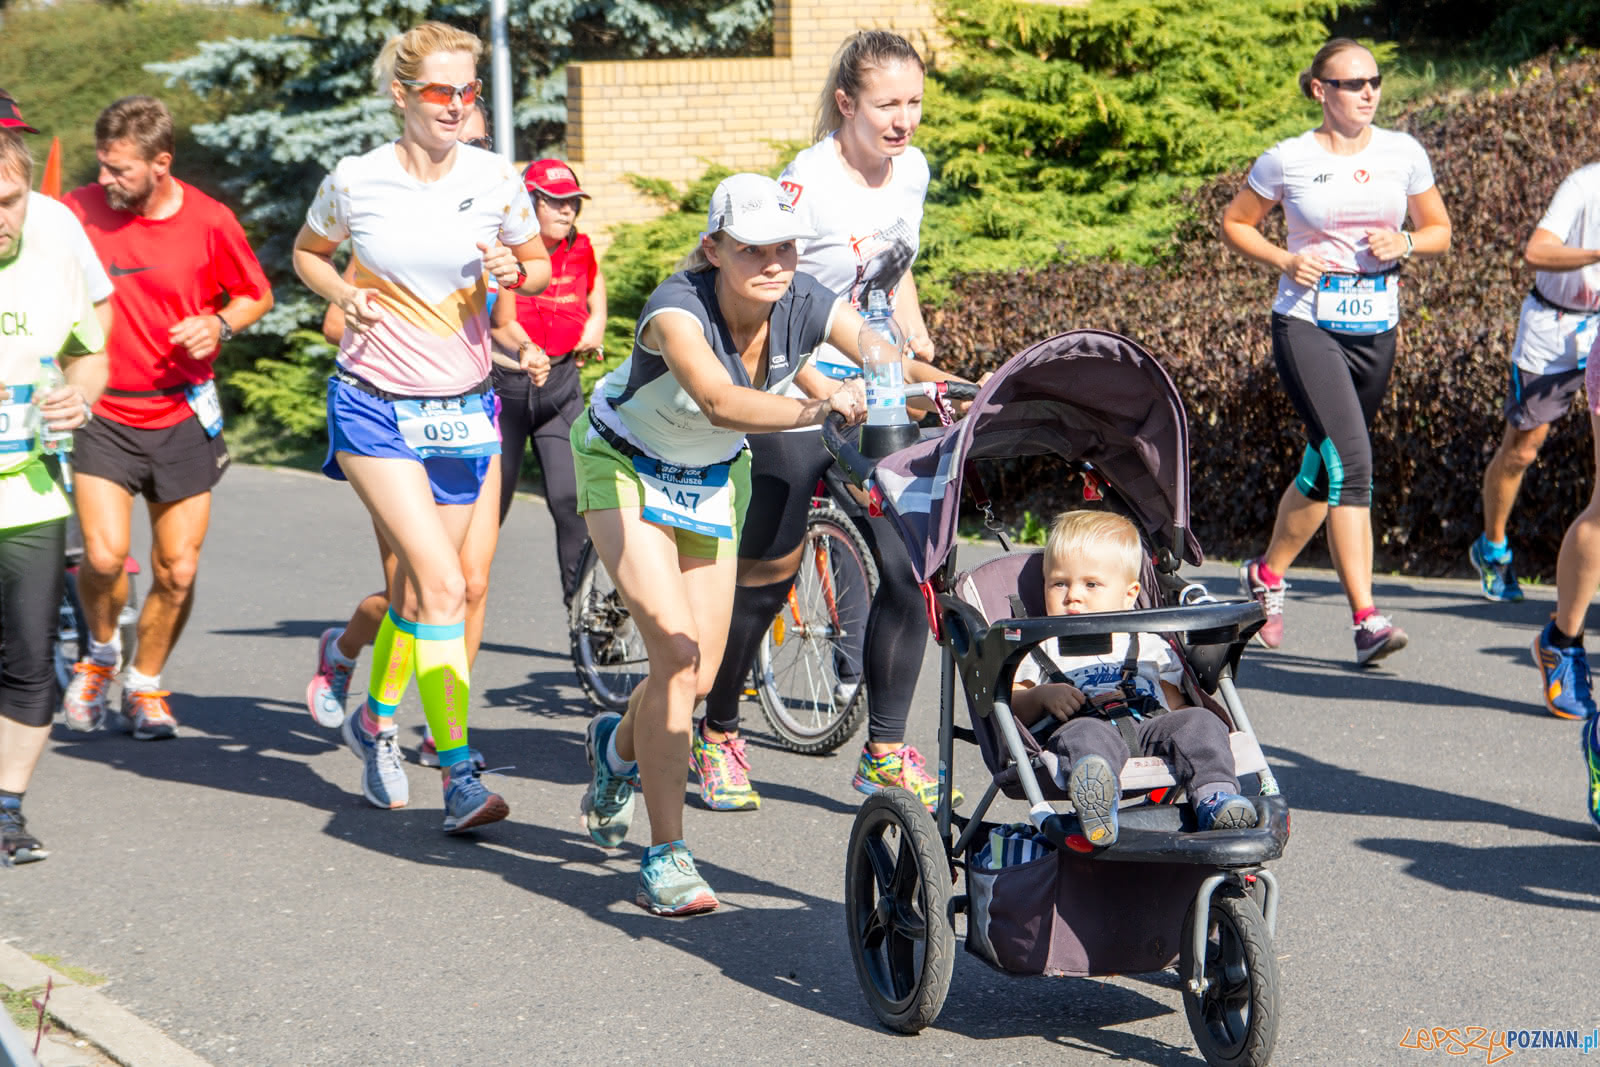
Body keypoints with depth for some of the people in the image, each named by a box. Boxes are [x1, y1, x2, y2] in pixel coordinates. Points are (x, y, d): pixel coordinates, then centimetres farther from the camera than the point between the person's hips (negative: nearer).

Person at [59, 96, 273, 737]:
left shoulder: (210, 222, -6)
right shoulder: (79, 211, -7)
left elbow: (256, 294, 9)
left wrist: (220, 324, -12)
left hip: (183, 418, 1)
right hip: (103, 415, -1)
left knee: (177, 572, 3)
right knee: (104, 556, -17)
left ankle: (145, 688, 27)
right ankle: (101, 654, 14)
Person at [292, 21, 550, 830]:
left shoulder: (496, 180, -2)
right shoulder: (356, 180, -6)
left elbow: (540, 266, 12)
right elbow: (307, 253, 12)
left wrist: (513, 271, -11)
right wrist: (343, 296, -8)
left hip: (462, 407, 3)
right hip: (376, 406, -3)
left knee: (417, 586, 13)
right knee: (443, 584, -17)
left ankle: (375, 719, 40)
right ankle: (460, 778, -16)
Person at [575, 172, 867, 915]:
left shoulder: (807, 306, -23)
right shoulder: (678, 309, -36)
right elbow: (720, 401, -54)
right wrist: (814, 409, -71)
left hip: (712, 476, 5)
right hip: (627, 463, -5)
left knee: (700, 677, 7)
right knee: (676, 651, -20)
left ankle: (618, 744, 43)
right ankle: (665, 859, -11)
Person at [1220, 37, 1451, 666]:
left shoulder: (1404, 154, 6)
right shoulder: (1287, 160, -3)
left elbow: (1441, 231, 15)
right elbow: (1234, 225, 8)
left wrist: (1406, 242, -7)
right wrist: (1284, 261, -9)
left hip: (1376, 330, 5)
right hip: (1307, 325, -5)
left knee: (1327, 469, 15)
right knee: (1351, 463, -19)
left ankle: (1267, 574, 39)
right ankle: (1366, 620, -20)